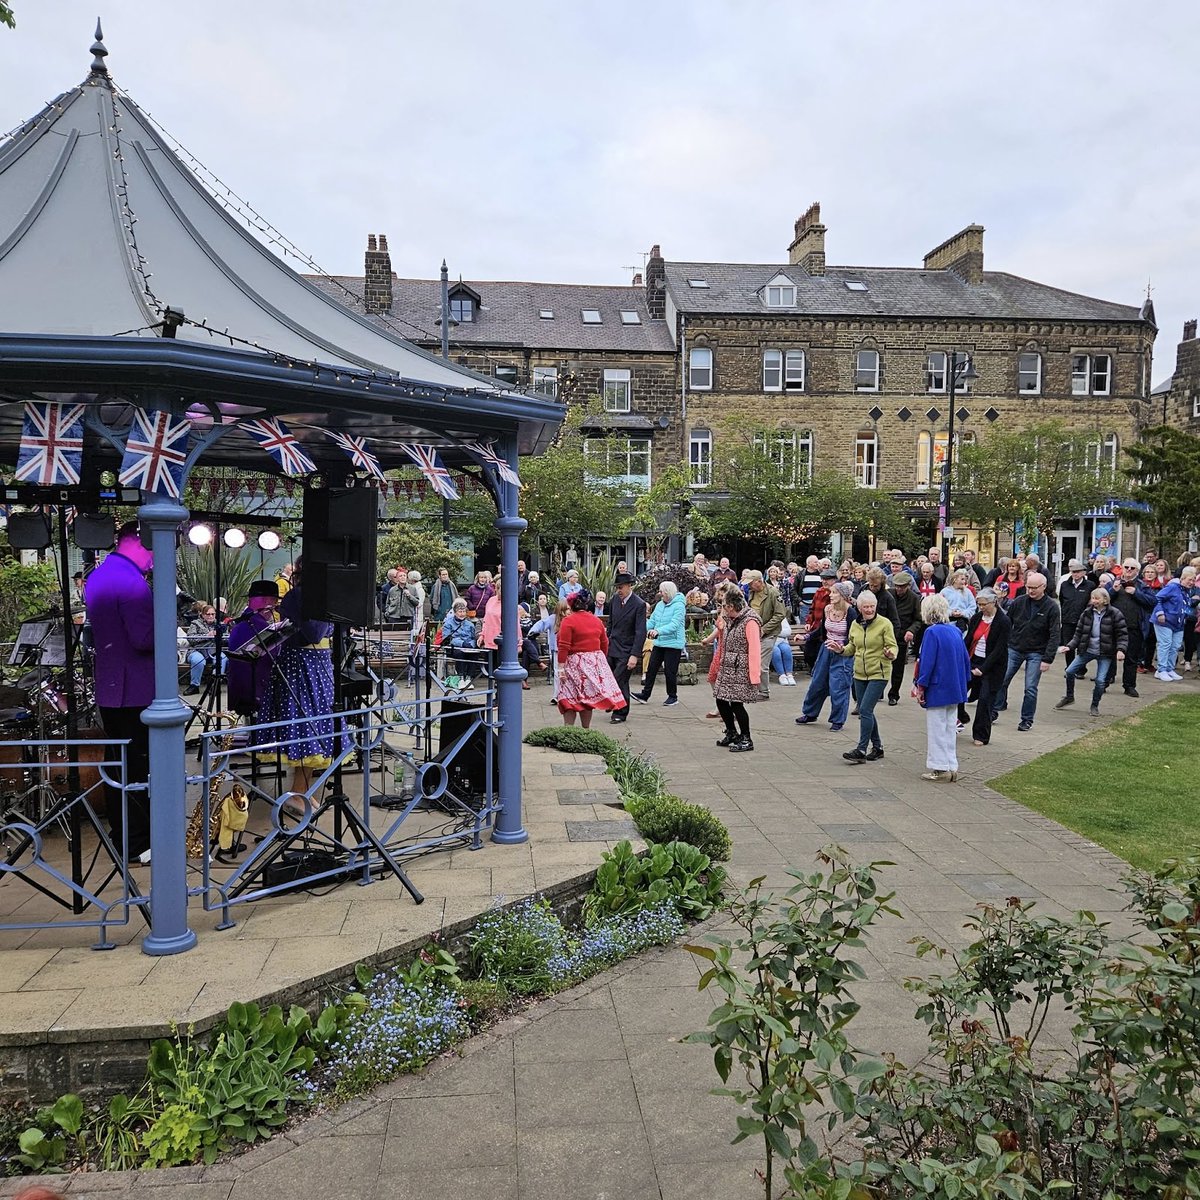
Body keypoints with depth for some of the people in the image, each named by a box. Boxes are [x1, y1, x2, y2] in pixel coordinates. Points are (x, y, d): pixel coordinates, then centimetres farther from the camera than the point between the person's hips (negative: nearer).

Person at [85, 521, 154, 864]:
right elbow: (145, 639, -24)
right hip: (135, 691, -10)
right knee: (138, 769, -1)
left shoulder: (99, 575, 12)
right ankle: (136, 847, 7)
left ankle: (122, 835, 27)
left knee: (119, 765, 16)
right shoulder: (131, 582, -20)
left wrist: (155, 619, 13)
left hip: (108, 688, 10)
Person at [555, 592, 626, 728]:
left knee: (569, 699, -2)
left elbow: (564, 647, -14)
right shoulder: (597, 620, 10)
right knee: (588, 698, 11)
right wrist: (601, 660, 26)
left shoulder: (568, 621, -8)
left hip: (575, 663, -5)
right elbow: (604, 644, 14)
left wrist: (561, 667, -13)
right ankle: (586, 730, 15)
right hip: (595, 663, 5)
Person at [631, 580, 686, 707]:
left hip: (673, 644, -7)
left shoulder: (679, 606, -14)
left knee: (670, 671, 0)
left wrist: (658, 631, -37)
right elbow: (652, 621, 12)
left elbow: (674, 625, -25)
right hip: (659, 643, 7)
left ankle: (673, 697, 16)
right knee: (652, 668, 6)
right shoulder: (659, 605, 9)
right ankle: (645, 694, 11)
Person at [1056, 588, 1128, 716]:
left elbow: (1122, 634, -9)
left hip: (1105, 653, -3)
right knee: (1069, 672, 0)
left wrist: (1121, 650, -24)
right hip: (1087, 650, 4)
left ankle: (1095, 706, 14)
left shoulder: (1115, 614, -9)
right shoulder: (1087, 613, 0)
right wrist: (1069, 646, -7)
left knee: (1100, 680, -7)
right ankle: (1069, 697, 23)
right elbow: (1078, 633, 4)